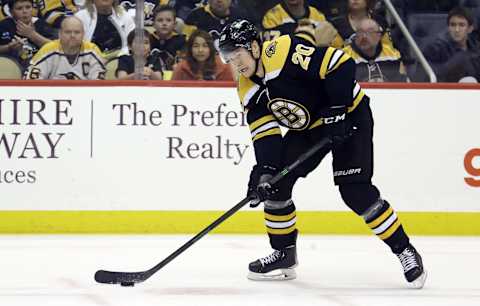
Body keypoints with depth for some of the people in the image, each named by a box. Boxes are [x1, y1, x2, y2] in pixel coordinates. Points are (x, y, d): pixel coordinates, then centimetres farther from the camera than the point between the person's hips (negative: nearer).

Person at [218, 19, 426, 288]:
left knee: (355, 190, -17)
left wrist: (336, 110, -29)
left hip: (349, 116, -8)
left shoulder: (286, 51, -28)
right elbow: (265, 132, -6)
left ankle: (404, 250, -5)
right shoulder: (249, 91, -3)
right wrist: (265, 170, -21)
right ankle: (284, 254, 12)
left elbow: (341, 64, -30)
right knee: (276, 180, -3)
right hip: (308, 127, 8)